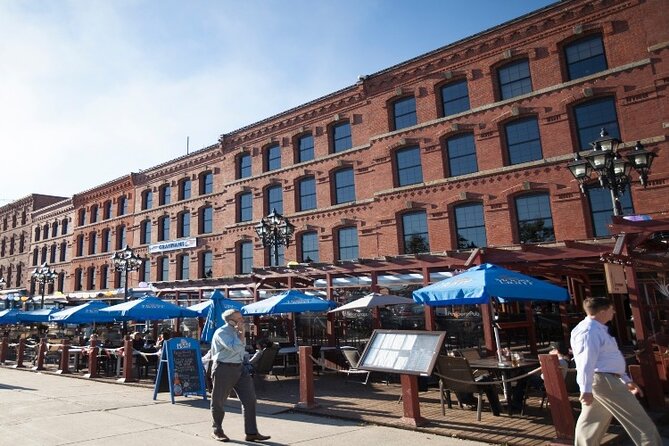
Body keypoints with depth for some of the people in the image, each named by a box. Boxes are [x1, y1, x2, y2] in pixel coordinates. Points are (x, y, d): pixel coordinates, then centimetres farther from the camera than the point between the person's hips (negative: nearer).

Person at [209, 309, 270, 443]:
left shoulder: (237, 331, 11)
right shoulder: (221, 332, -14)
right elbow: (234, 348, -27)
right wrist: (241, 334, -16)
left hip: (239, 368, 7)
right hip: (224, 368, -7)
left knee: (249, 399, 0)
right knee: (218, 401, 7)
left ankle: (251, 433, 5)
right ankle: (217, 431, 27)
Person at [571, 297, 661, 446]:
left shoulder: (598, 329, 20)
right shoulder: (590, 331, -16)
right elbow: (586, 361, -25)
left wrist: (626, 380, 26)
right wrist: (586, 389, -29)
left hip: (606, 380, 11)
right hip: (603, 381, -11)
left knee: (590, 423, 14)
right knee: (640, 422, 0)